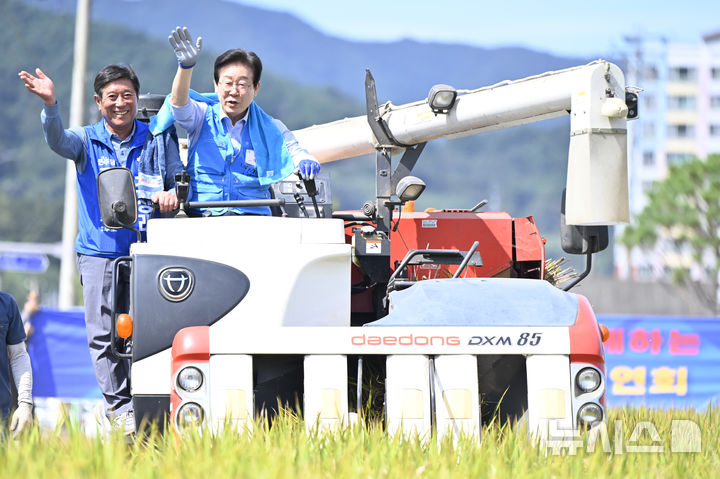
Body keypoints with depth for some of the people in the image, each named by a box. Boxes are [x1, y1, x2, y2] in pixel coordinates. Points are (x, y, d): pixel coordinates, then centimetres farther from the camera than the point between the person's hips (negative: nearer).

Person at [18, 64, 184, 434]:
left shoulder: (159, 140, 11)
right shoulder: (87, 141, 8)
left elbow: (179, 179, 12)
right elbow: (58, 141, -13)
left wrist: (172, 194, -14)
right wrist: (50, 105, -33)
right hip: (99, 251, 0)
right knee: (103, 333, -3)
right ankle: (118, 405, 4)